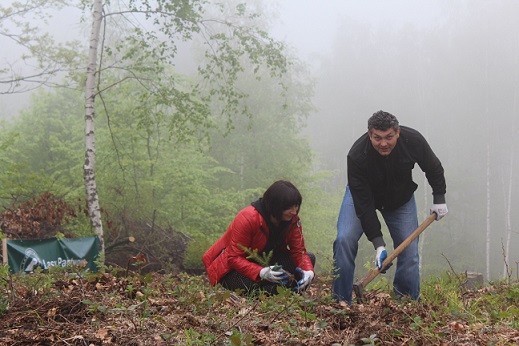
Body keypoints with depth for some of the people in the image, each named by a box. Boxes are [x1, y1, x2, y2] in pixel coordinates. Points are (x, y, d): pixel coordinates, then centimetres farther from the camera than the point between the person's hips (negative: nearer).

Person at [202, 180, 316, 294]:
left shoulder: (293, 219, -10)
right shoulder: (246, 219, -28)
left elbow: (299, 251, -10)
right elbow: (234, 258, -29)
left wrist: (308, 271, -33)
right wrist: (262, 272, -46)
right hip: (233, 268, -6)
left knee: (310, 258, -13)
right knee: (253, 284, -41)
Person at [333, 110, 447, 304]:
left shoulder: (413, 141, -30)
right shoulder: (357, 156, -38)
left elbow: (434, 169, -7)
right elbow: (363, 203, -34)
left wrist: (439, 199, -3)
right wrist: (378, 244, -36)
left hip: (401, 197, 2)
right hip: (363, 195, -2)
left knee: (409, 249, -5)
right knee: (345, 240, -21)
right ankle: (341, 301, -12)